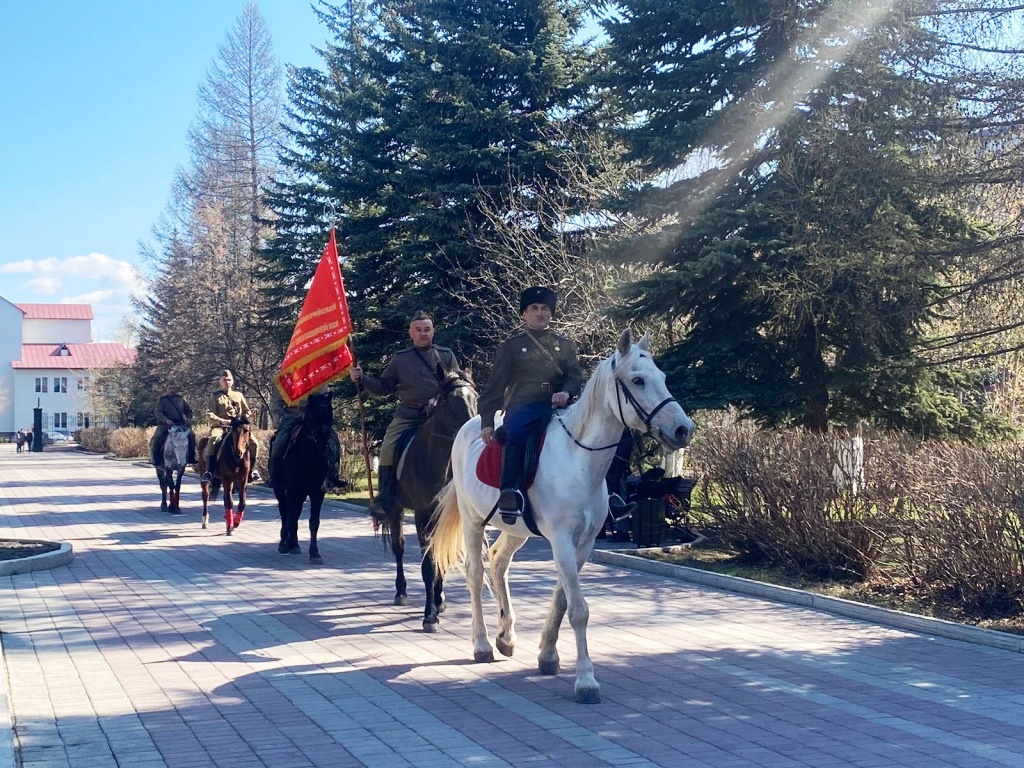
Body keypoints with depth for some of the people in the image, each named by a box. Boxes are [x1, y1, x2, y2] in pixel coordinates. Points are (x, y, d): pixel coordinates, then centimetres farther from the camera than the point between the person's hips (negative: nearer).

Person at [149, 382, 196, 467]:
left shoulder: (180, 399, 13)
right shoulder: (161, 400, 4)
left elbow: (189, 410, 21)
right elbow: (158, 413, -8)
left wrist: (188, 419, 2)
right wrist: (166, 420, -25)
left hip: (180, 423, 2)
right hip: (165, 423, -2)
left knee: (191, 435, -18)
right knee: (157, 437, -25)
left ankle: (191, 457, -5)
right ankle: (155, 458, -10)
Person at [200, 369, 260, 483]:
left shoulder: (238, 395, 16)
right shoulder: (215, 396, 8)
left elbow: (248, 411, 17)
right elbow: (210, 414, -2)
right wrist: (222, 421, -19)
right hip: (220, 426, -2)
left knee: (254, 444, -18)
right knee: (212, 441, -36)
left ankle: (251, 470, 1)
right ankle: (209, 471, -33)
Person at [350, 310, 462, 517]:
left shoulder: (446, 355, 11)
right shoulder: (400, 359, 13)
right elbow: (384, 386, 14)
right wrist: (362, 380, -3)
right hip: (407, 413, 0)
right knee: (388, 449, -18)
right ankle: (384, 500, -13)